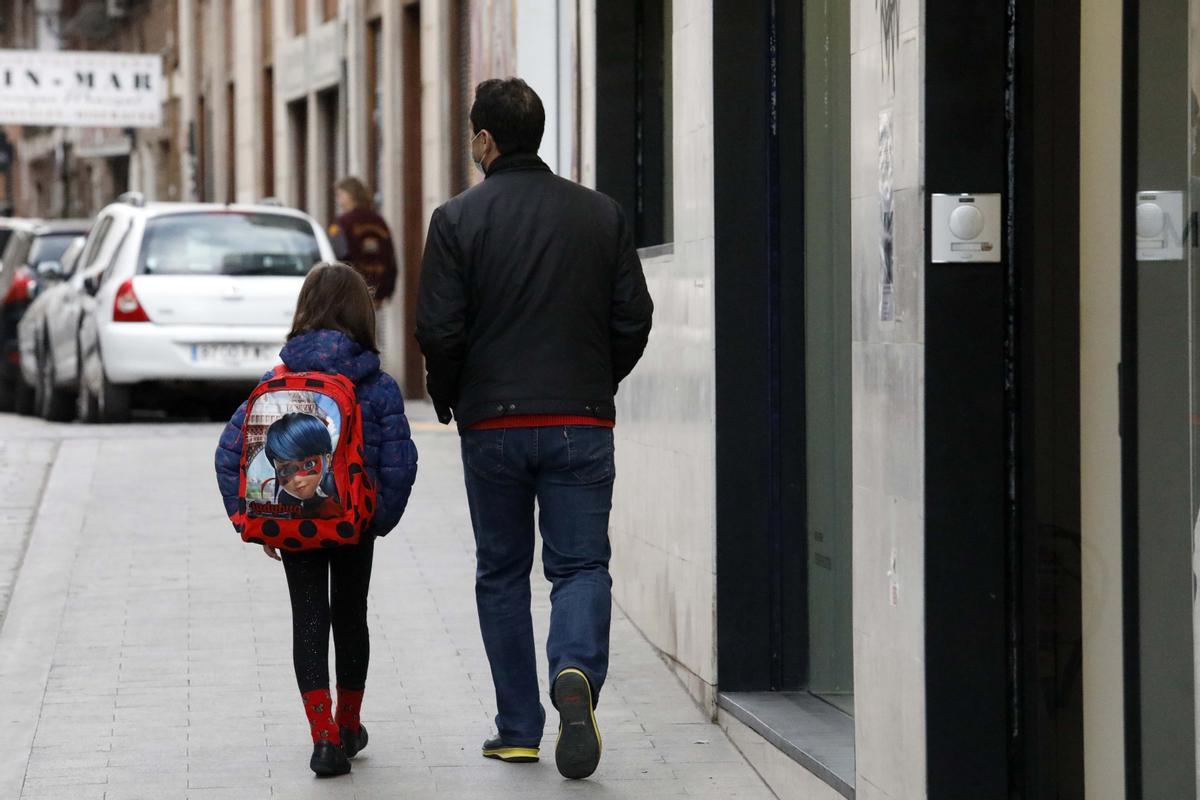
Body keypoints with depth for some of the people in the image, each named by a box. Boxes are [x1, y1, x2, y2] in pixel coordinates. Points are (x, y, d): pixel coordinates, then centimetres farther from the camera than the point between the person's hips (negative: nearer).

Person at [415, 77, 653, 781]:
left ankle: (519, 728, 12)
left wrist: (450, 401, 9)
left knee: (502, 573, 11)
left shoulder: (458, 220, -5)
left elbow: (440, 332, -8)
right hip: (583, 424, 1)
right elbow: (634, 320, 4)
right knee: (582, 564, 5)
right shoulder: (601, 215, 4)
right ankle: (577, 671, -24)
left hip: (493, 425, -1)